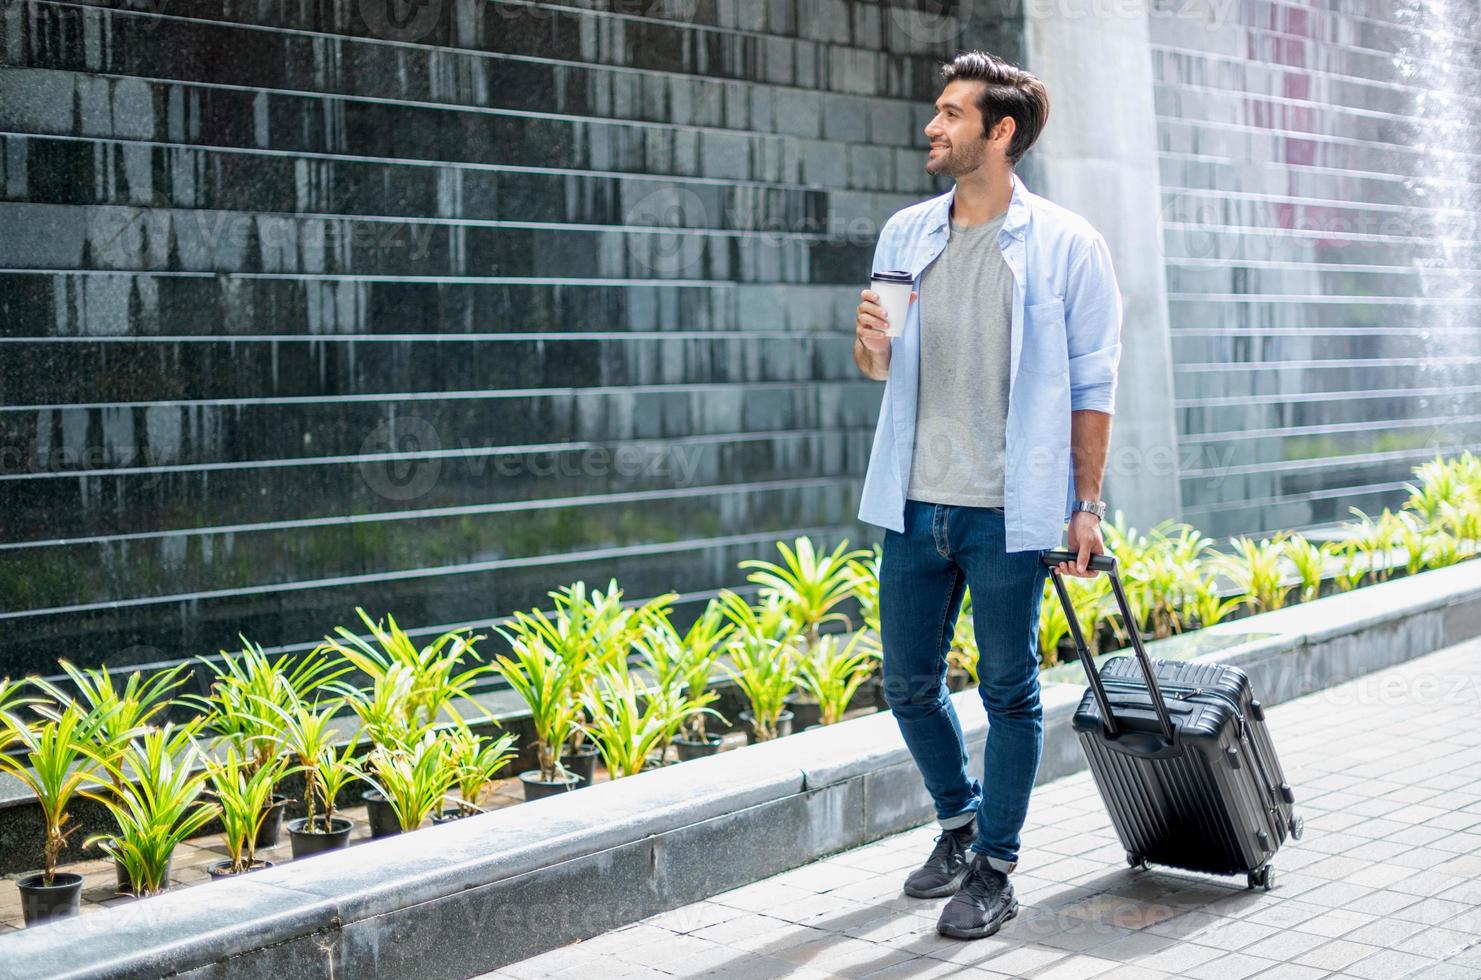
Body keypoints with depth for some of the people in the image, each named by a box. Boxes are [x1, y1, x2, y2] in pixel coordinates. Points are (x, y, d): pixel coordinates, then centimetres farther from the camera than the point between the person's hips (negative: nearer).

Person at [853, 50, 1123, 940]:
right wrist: (873, 347, -5)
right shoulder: (906, 233, 10)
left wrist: (1087, 506, -6)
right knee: (909, 684, 12)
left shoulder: (1066, 246, -4)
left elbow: (1093, 386, -3)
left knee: (1009, 691, 5)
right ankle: (960, 819, 36)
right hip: (914, 503, 5)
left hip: (1009, 510, -5)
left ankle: (994, 869, 17)